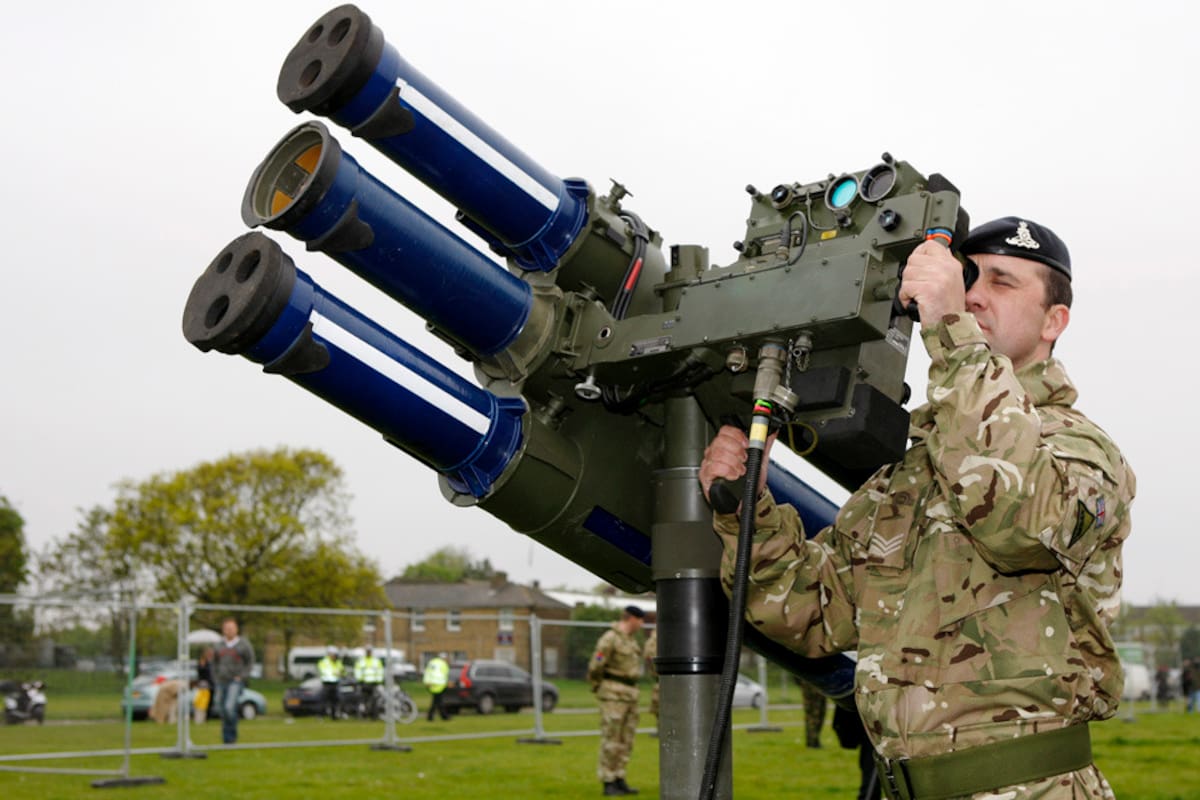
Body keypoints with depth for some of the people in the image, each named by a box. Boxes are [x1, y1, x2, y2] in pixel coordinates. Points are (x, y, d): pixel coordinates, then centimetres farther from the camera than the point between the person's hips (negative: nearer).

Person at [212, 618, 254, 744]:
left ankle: (232, 736, -8)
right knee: (222, 710, 4)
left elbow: (250, 663, 2)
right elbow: (215, 663, 19)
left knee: (229, 707, -21)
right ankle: (226, 738, 13)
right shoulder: (220, 645, 10)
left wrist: (241, 677, -8)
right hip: (221, 683, 5)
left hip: (236, 682, -5)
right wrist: (216, 677, 5)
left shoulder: (244, 644, 0)